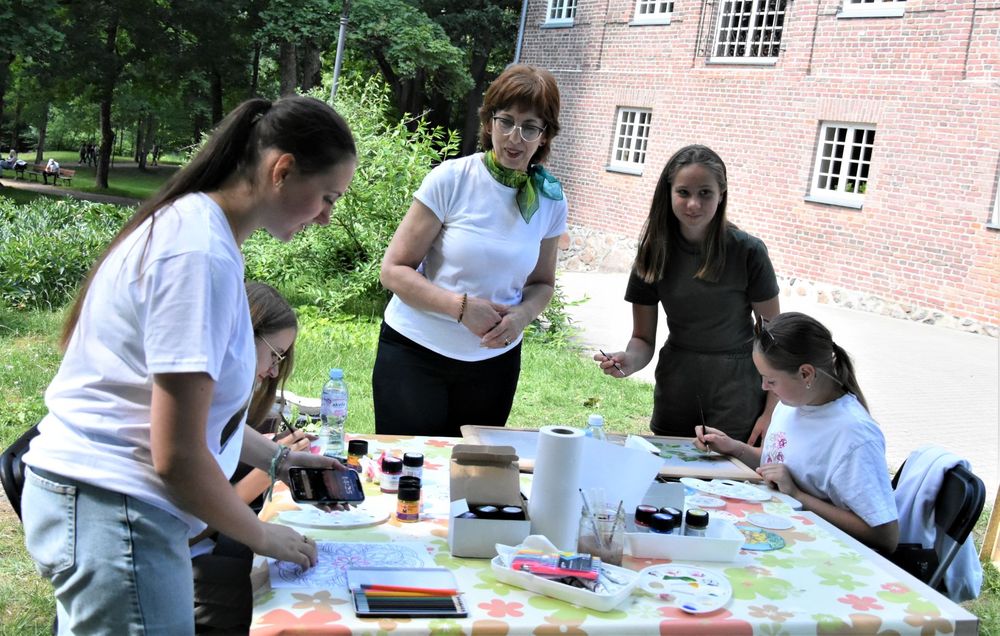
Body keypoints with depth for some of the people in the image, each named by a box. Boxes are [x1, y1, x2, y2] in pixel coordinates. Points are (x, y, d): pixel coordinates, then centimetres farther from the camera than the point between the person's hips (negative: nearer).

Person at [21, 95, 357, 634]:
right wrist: (263, 536, -6)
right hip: (114, 514, -10)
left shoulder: (187, 224, 9)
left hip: (92, 498, 10)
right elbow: (177, 456, -21)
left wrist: (275, 459, 16)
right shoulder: (202, 255, -21)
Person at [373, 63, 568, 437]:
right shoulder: (452, 180, -12)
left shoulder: (550, 200, 0)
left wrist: (523, 314, -10)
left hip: (495, 360, 4)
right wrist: (462, 306, -22)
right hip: (415, 351, -3)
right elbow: (394, 270, -10)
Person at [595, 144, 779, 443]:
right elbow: (643, 338, -1)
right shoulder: (655, 251, -5)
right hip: (675, 384, 3)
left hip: (736, 386, -3)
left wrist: (771, 412, -11)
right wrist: (629, 361, -24)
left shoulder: (747, 251, -13)